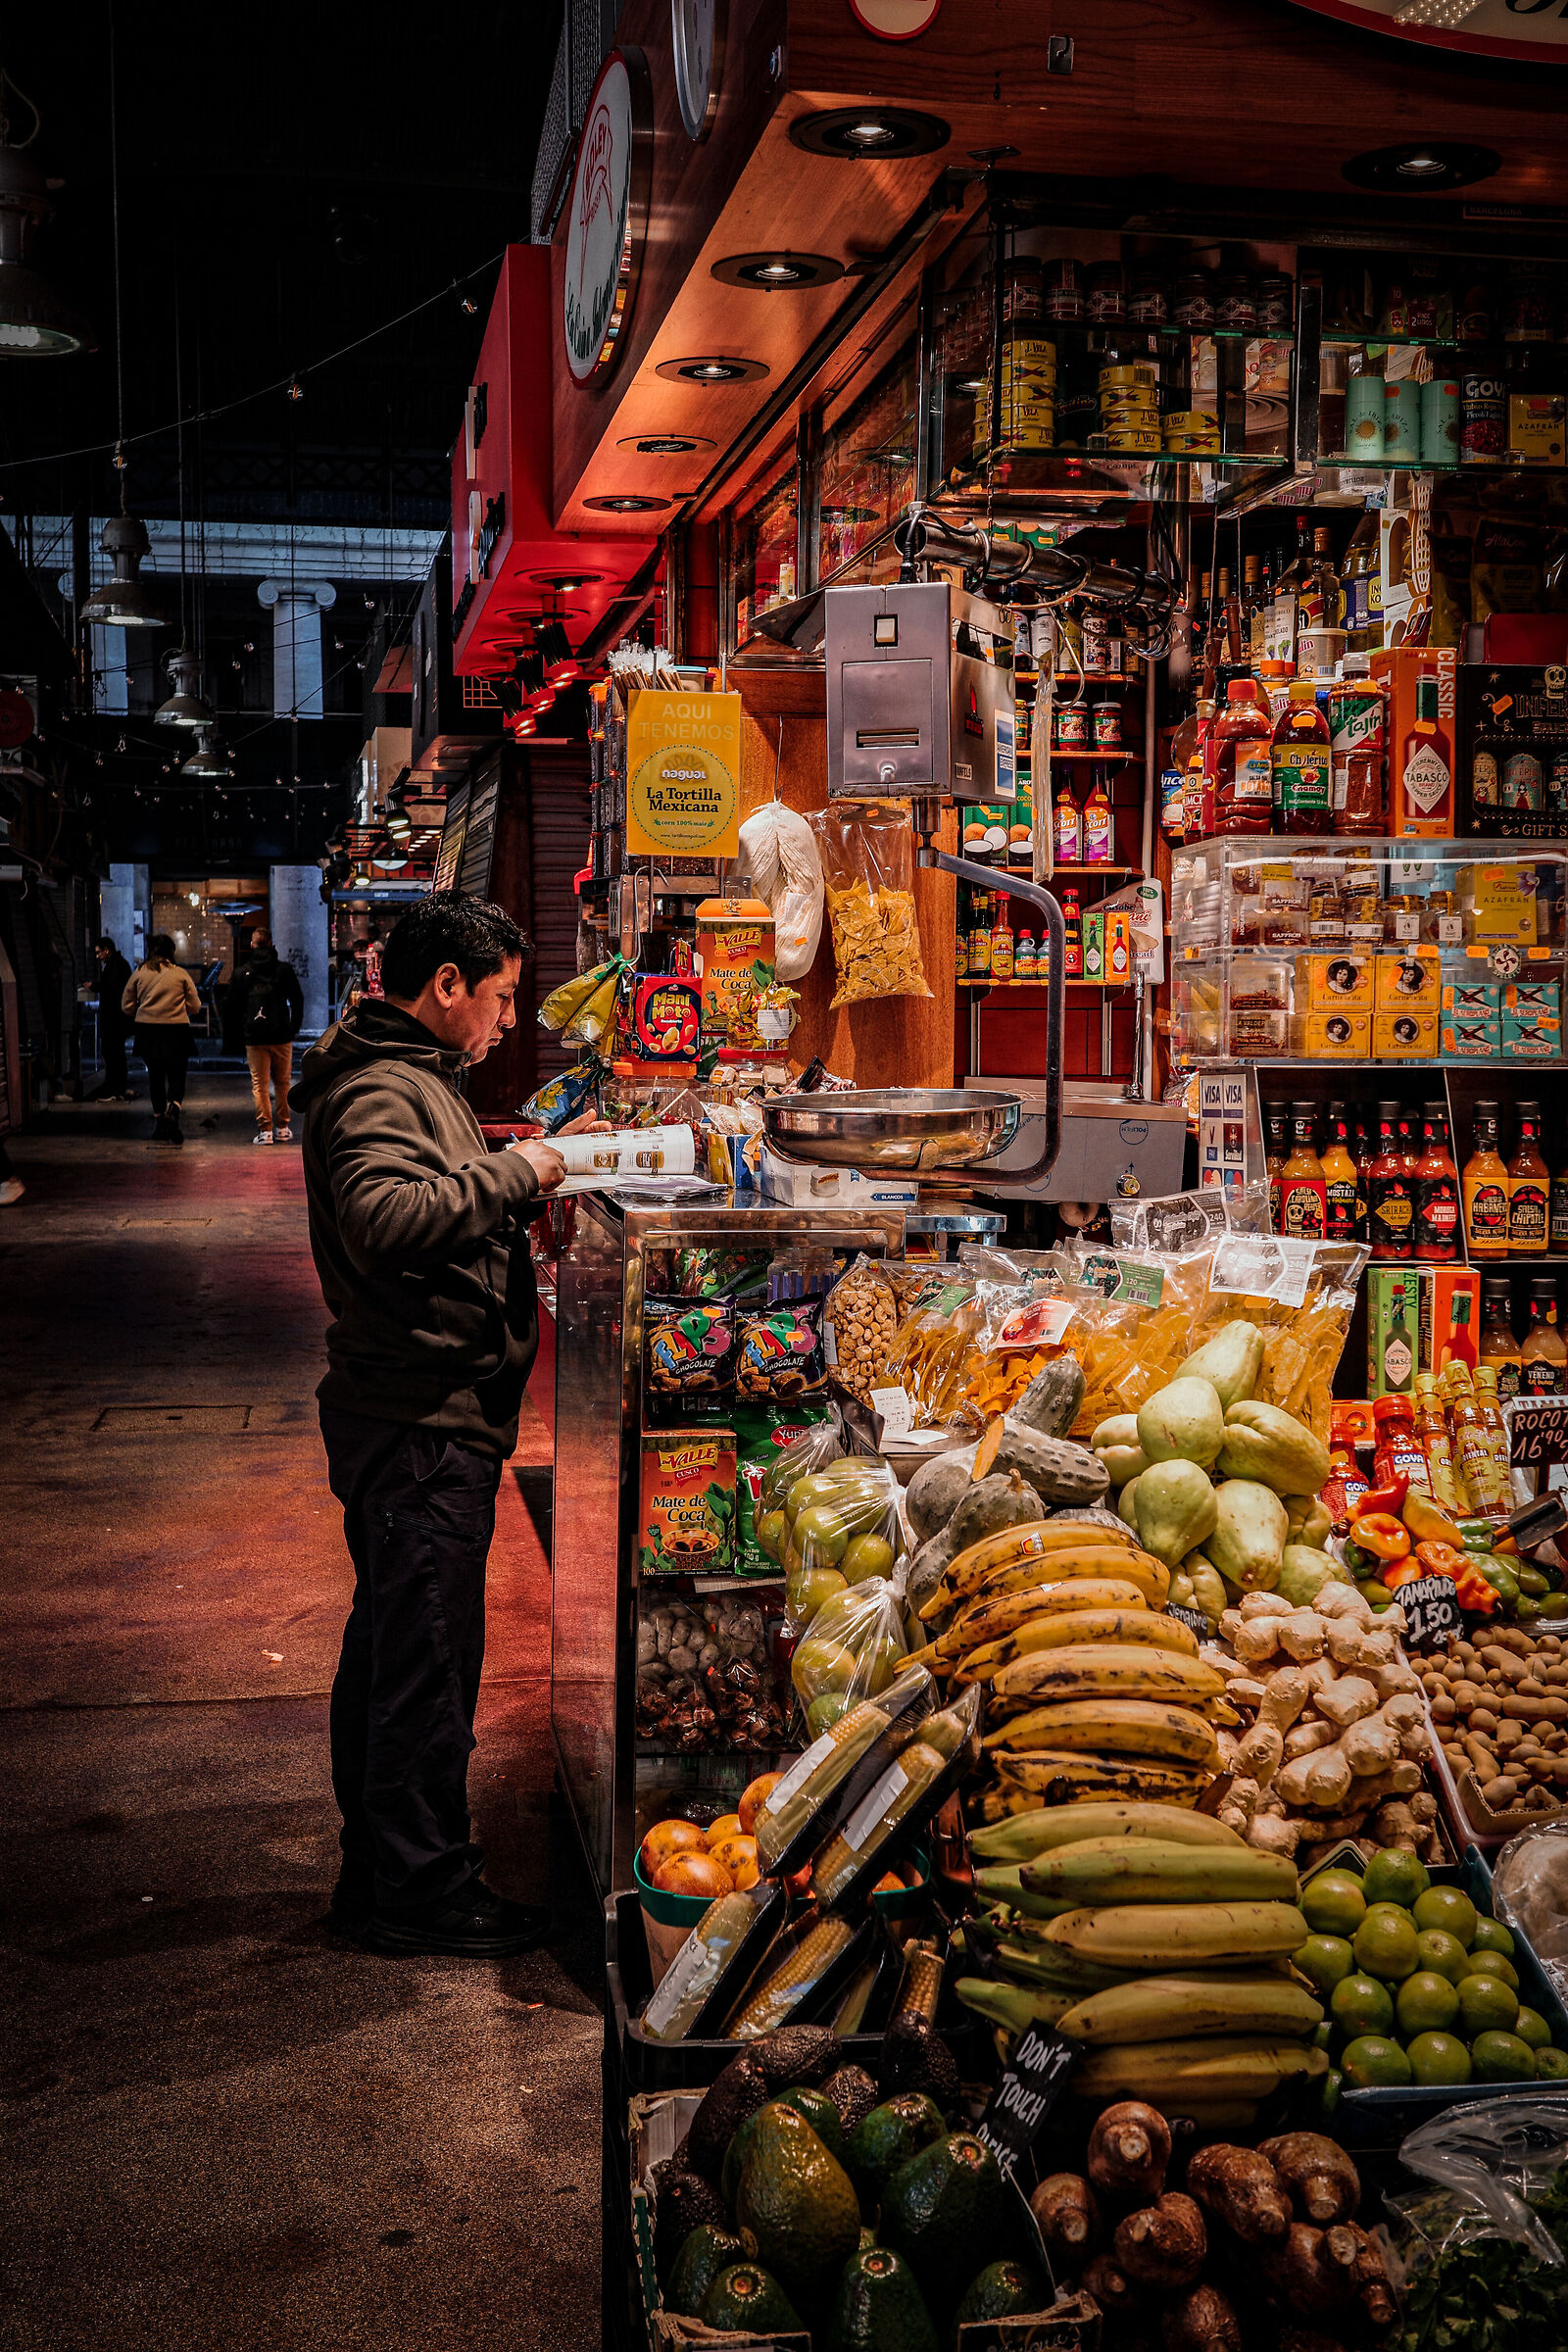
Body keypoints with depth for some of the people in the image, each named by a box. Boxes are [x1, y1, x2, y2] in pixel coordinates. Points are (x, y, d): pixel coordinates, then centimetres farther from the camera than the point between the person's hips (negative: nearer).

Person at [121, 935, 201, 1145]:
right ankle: (173, 1110, -24)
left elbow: (127, 1006, 6)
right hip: (177, 1031, -2)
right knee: (176, 1075, 3)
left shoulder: (139, 973, 2)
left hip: (147, 1031, 2)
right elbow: (195, 1007, 2)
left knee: (155, 1075, 14)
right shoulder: (181, 974, -2)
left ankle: (159, 1119, 18)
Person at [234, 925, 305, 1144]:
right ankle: (282, 1128, 12)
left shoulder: (241, 973, 3)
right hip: (281, 1036, 0)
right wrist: (294, 1029, 13)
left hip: (254, 1038, 0)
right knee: (282, 1083, 10)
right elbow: (298, 1001, 4)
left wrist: (241, 1033, 13)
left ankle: (265, 1130, -3)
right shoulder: (285, 970, 1)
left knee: (259, 1085, 2)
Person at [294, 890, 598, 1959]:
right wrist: (513, 1171, -24)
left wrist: (515, 1184, 11)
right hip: (423, 1427, -11)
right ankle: (422, 1891, 11)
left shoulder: (407, 1076, 18)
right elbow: (384, 1218, -34)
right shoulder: (378, 1091, -17)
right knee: (427, 1660, -1)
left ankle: (381, 1872, 31)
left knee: (392, 1650, 18)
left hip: (413, 1418, 11)